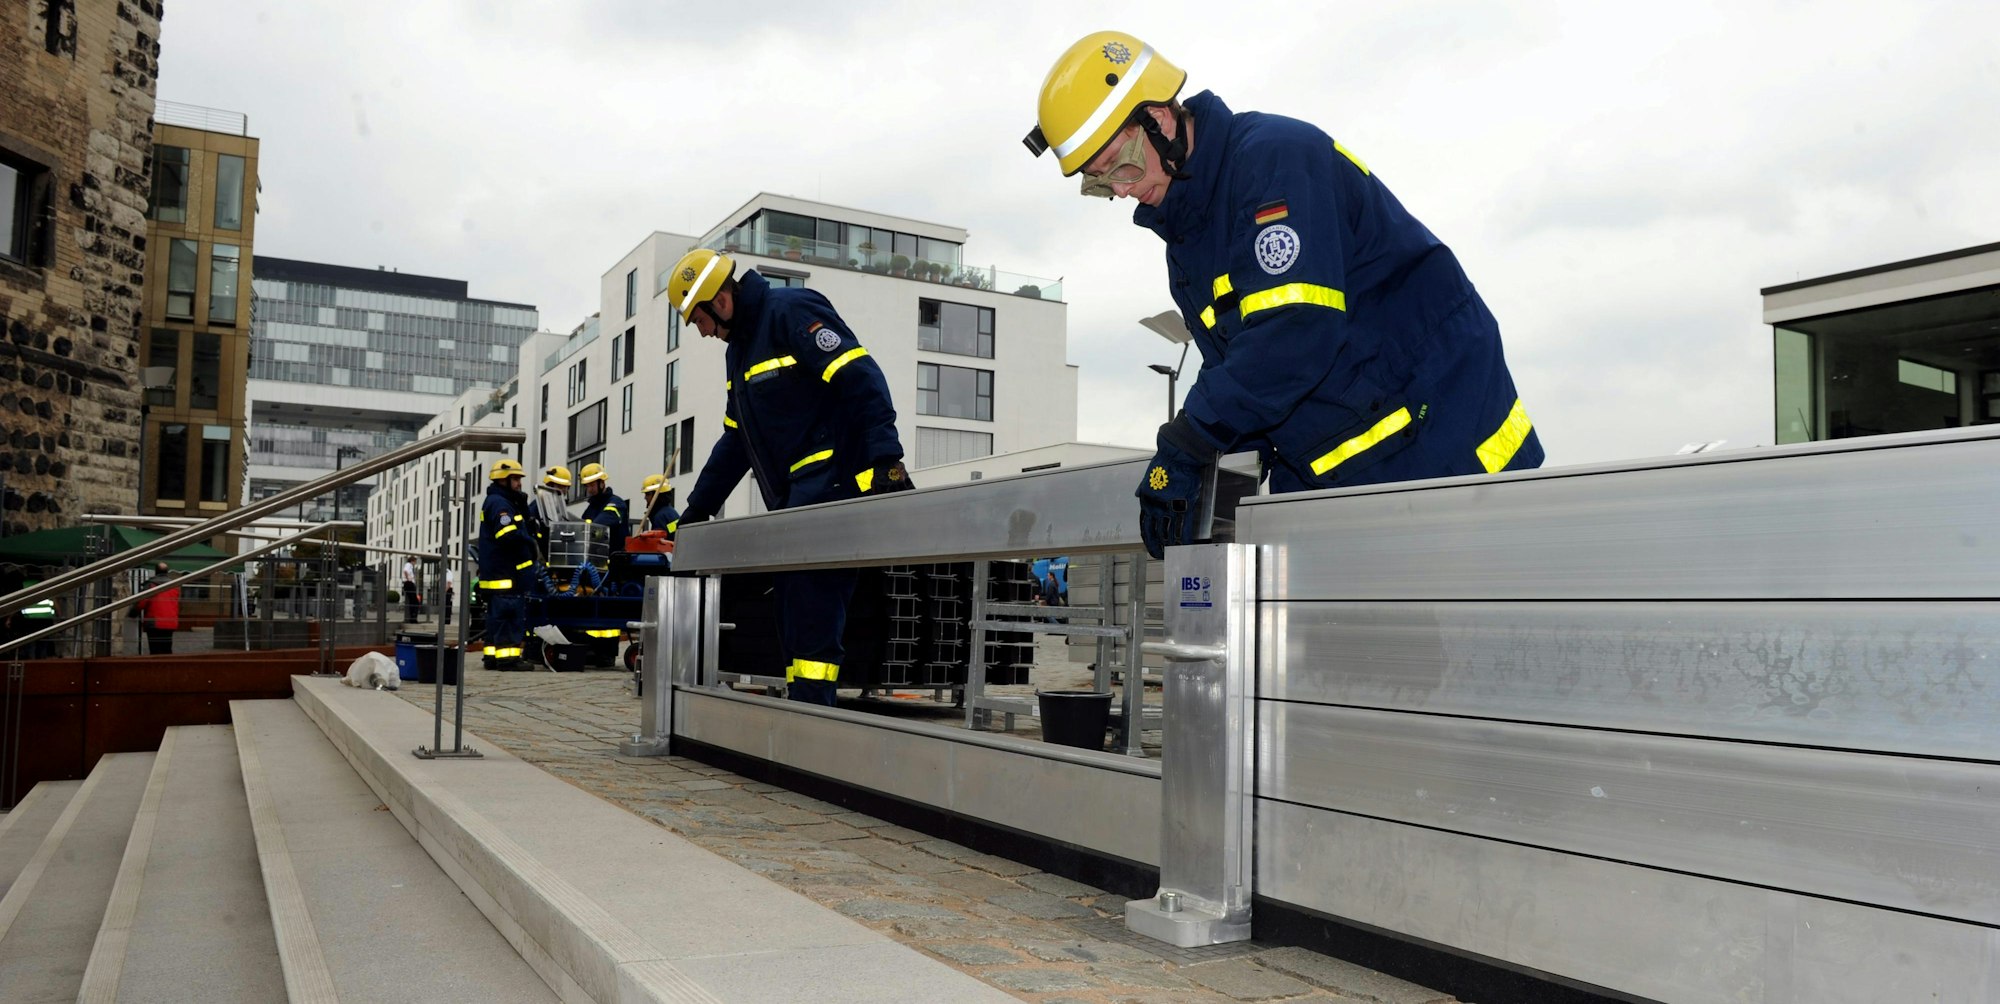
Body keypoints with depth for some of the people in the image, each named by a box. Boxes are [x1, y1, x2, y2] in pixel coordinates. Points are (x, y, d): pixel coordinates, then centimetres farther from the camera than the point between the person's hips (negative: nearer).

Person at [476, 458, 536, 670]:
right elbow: (509, 536, -25)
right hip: (505, 573, -11)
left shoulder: (496, 502, 21)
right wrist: (530, 544, -10)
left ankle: (493, 655, 16)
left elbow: (523, 525, 22)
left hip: (497, 573, 11)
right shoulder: (499, 504, -13)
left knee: (497, 616, 12)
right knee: (510, 615, -10)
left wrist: (523, 506, 7)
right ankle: (507, 656, -11)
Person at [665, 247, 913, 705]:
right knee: (794, 622, 7)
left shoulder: (792, 310, -7)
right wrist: (697, 509, 27)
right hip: (794, 505, 10)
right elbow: (734, 441, 28)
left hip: (831, 493, -10)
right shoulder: (739, 350, 23)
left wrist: (886, 457, -27)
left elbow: (861, 379, -18)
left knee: (812, 620, -12)